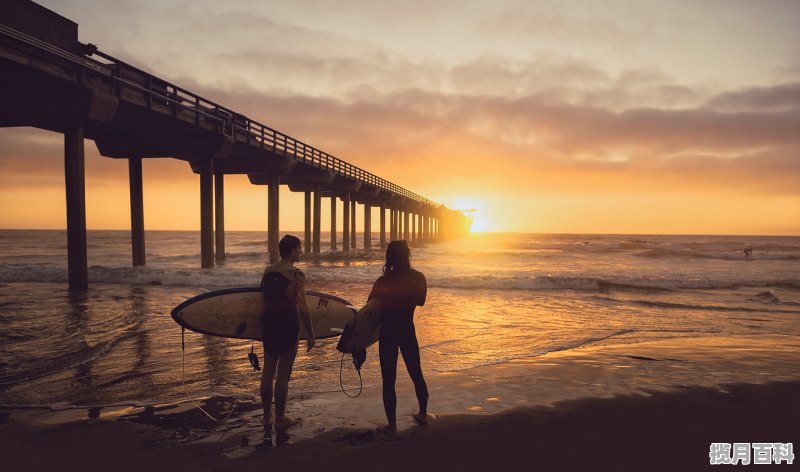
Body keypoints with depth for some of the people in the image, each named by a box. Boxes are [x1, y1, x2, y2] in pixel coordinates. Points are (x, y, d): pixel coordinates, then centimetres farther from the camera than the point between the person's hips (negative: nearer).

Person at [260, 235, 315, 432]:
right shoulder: (296, 274, -13)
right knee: (283, 374, 4)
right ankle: (280, 419, 16)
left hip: (269, 325, 6)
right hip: (288, 326, -6)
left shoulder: (267, 271, 6)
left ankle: (267, 418, 24)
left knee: (268, 371, 14)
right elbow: (302, 307, -17)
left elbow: (264, 299, 10)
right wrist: (310, 334, -10)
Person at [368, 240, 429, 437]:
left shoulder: (383, 282, -16)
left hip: (388, 333, -3)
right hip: (408, 331, 4)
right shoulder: (418, 278, -7)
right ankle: (423, 414, 35)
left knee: (389, 380, 5)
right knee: (416, 374, 20)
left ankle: (392, 426, 11)